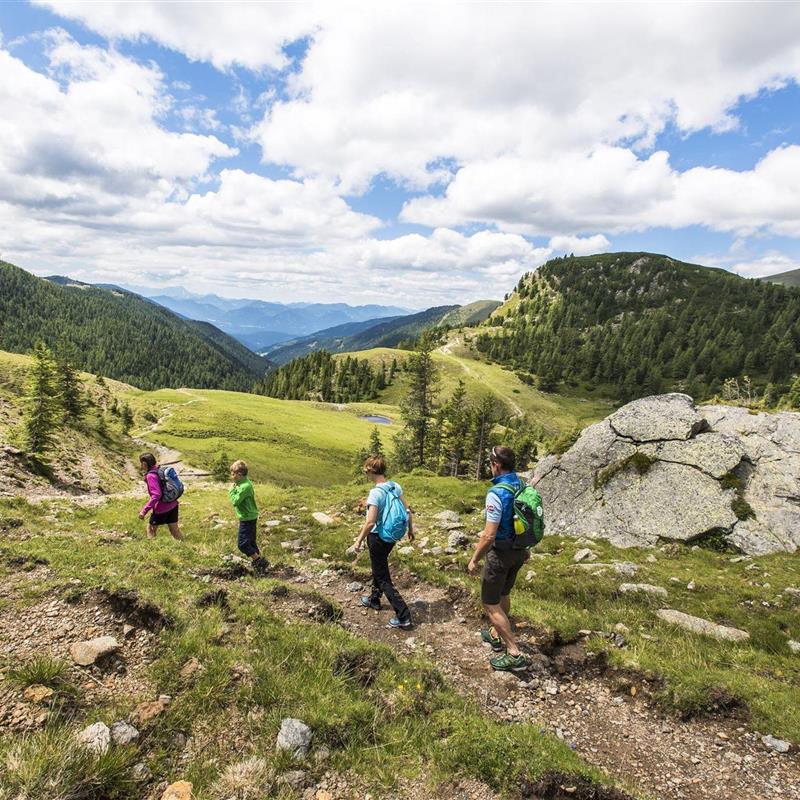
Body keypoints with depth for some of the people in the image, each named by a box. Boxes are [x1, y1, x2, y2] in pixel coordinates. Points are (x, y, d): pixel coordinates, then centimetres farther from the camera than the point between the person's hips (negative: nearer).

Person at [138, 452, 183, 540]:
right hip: (172, 505, 8)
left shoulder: (151, 476, -20)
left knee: (151, 528, 14)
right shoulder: (158, 470, 5)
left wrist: (144, 510, -25)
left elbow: (156, 495, -27)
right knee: (174, 529, 15)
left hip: (161, 508, -8)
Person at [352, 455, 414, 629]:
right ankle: (374, 599, 47)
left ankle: (403, 617, 3)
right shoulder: (396, 486, -4)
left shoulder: (376, 493, -26)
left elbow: (370, 523, -26)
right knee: (379, 567, 28)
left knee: (383, 578, 4)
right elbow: (407, 510, 3)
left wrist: (359, 541, -14)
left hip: (378, 537, -8)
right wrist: (410, 529, 17)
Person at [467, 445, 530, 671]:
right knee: (503, 594, 26)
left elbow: (489, 535, -26)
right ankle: (496, 635, 43)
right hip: (519, 550, 8)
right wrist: (525, 548, 23)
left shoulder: (497, 493, -26)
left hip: (501, 552, -8)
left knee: (490, 603, 5)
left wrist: (474, 560, -14)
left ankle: (514, 654, 5)